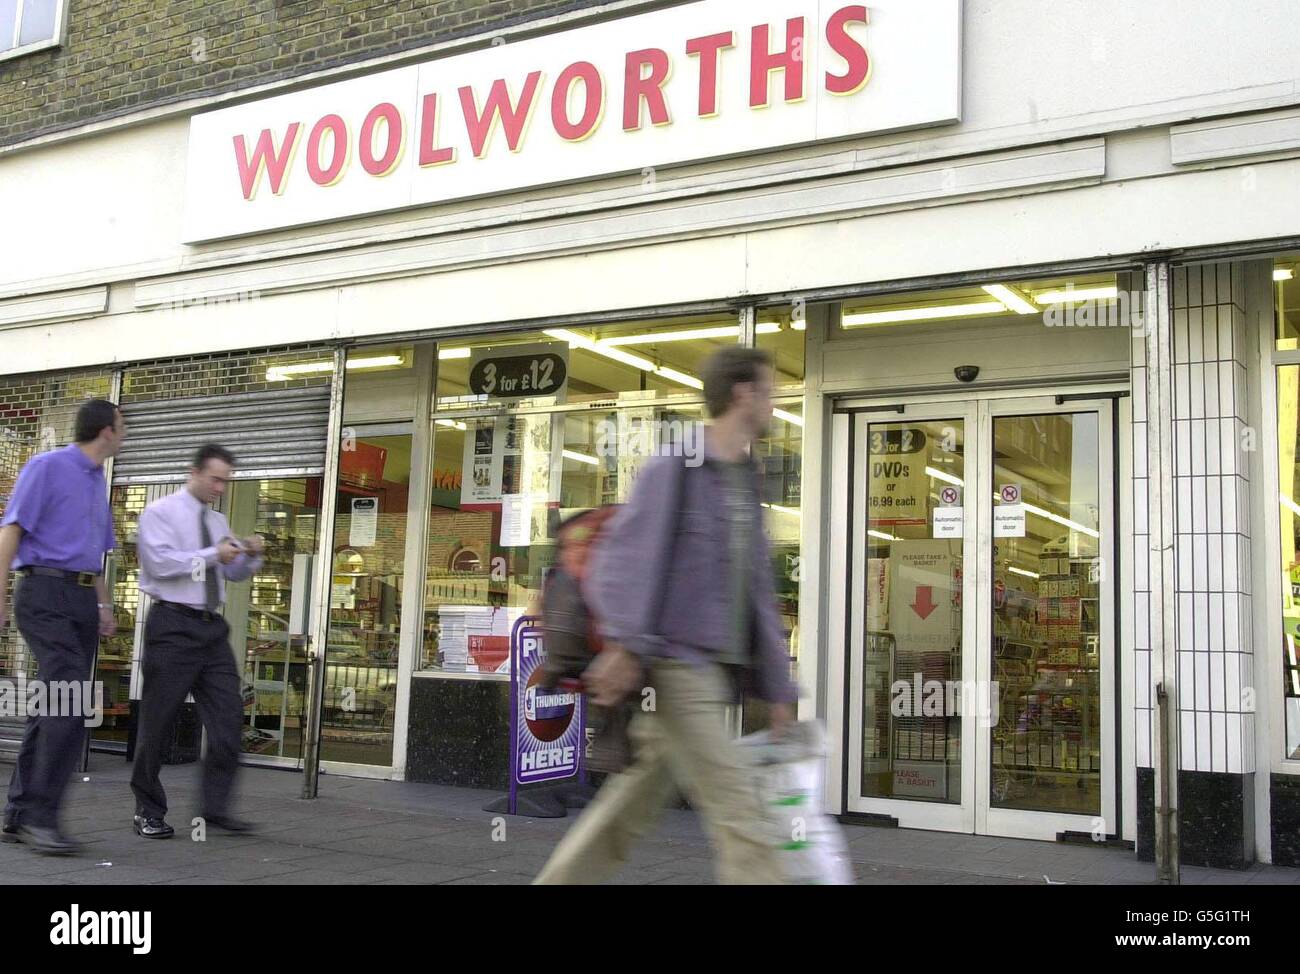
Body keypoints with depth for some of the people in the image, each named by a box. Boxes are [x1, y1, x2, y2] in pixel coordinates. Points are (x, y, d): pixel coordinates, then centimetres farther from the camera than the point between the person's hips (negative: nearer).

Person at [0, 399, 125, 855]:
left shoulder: (98, 482, 19)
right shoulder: (46, 467, -3)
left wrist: (103, 605, 17)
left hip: (82, 601, 8)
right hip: (46, 596, -8)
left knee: (53, 711, 7)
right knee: (71, 703, -19)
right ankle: (40, 815, -15)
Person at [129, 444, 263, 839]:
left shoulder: (217, 520, 17)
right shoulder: (161, 513, -3)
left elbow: (235, 573, 19)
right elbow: (161, 562, -16)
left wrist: (251, 556, -1)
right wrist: (213, 555, -20)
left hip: (212, 627, 7)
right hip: (173, 626, -7)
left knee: (228, 715, -1)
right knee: (158, 720, 0)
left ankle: (216, 808, 5)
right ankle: (148, 811, 12)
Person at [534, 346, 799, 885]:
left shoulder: (747, 484, 19)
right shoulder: (673, 468, -5)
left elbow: (757, 593, 19)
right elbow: (624, 554, -15)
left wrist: (778, 687, 16)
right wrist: (625, 641, -29)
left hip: (714, 675, 8)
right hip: (675, 667, -8)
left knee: (629, 810, 13)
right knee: (741, 818, -8)